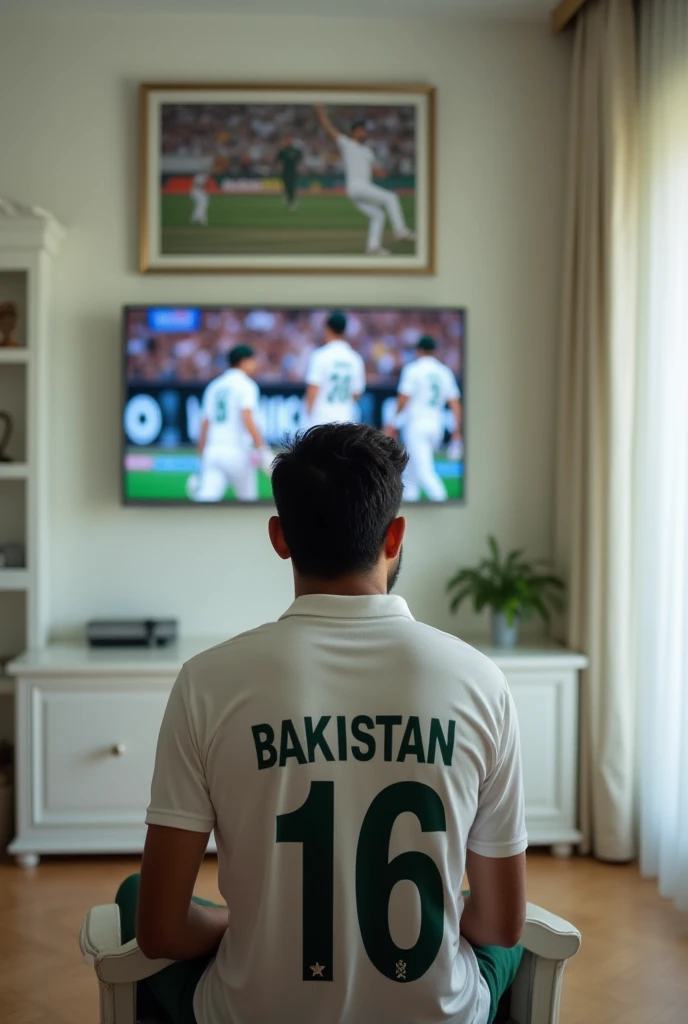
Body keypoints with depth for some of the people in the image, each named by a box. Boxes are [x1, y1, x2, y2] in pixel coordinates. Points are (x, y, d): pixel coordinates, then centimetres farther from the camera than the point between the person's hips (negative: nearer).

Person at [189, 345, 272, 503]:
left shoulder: (214, 386, 18)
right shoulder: (246, 385, 0)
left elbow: (205, 425, 16)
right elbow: (247, 418, -16)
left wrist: (202, 457, 20)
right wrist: (262, 449, -20)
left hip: (211, 452, 5)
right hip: (236, 452, -5)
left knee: (206, 498, -10)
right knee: (248, 499, 12)